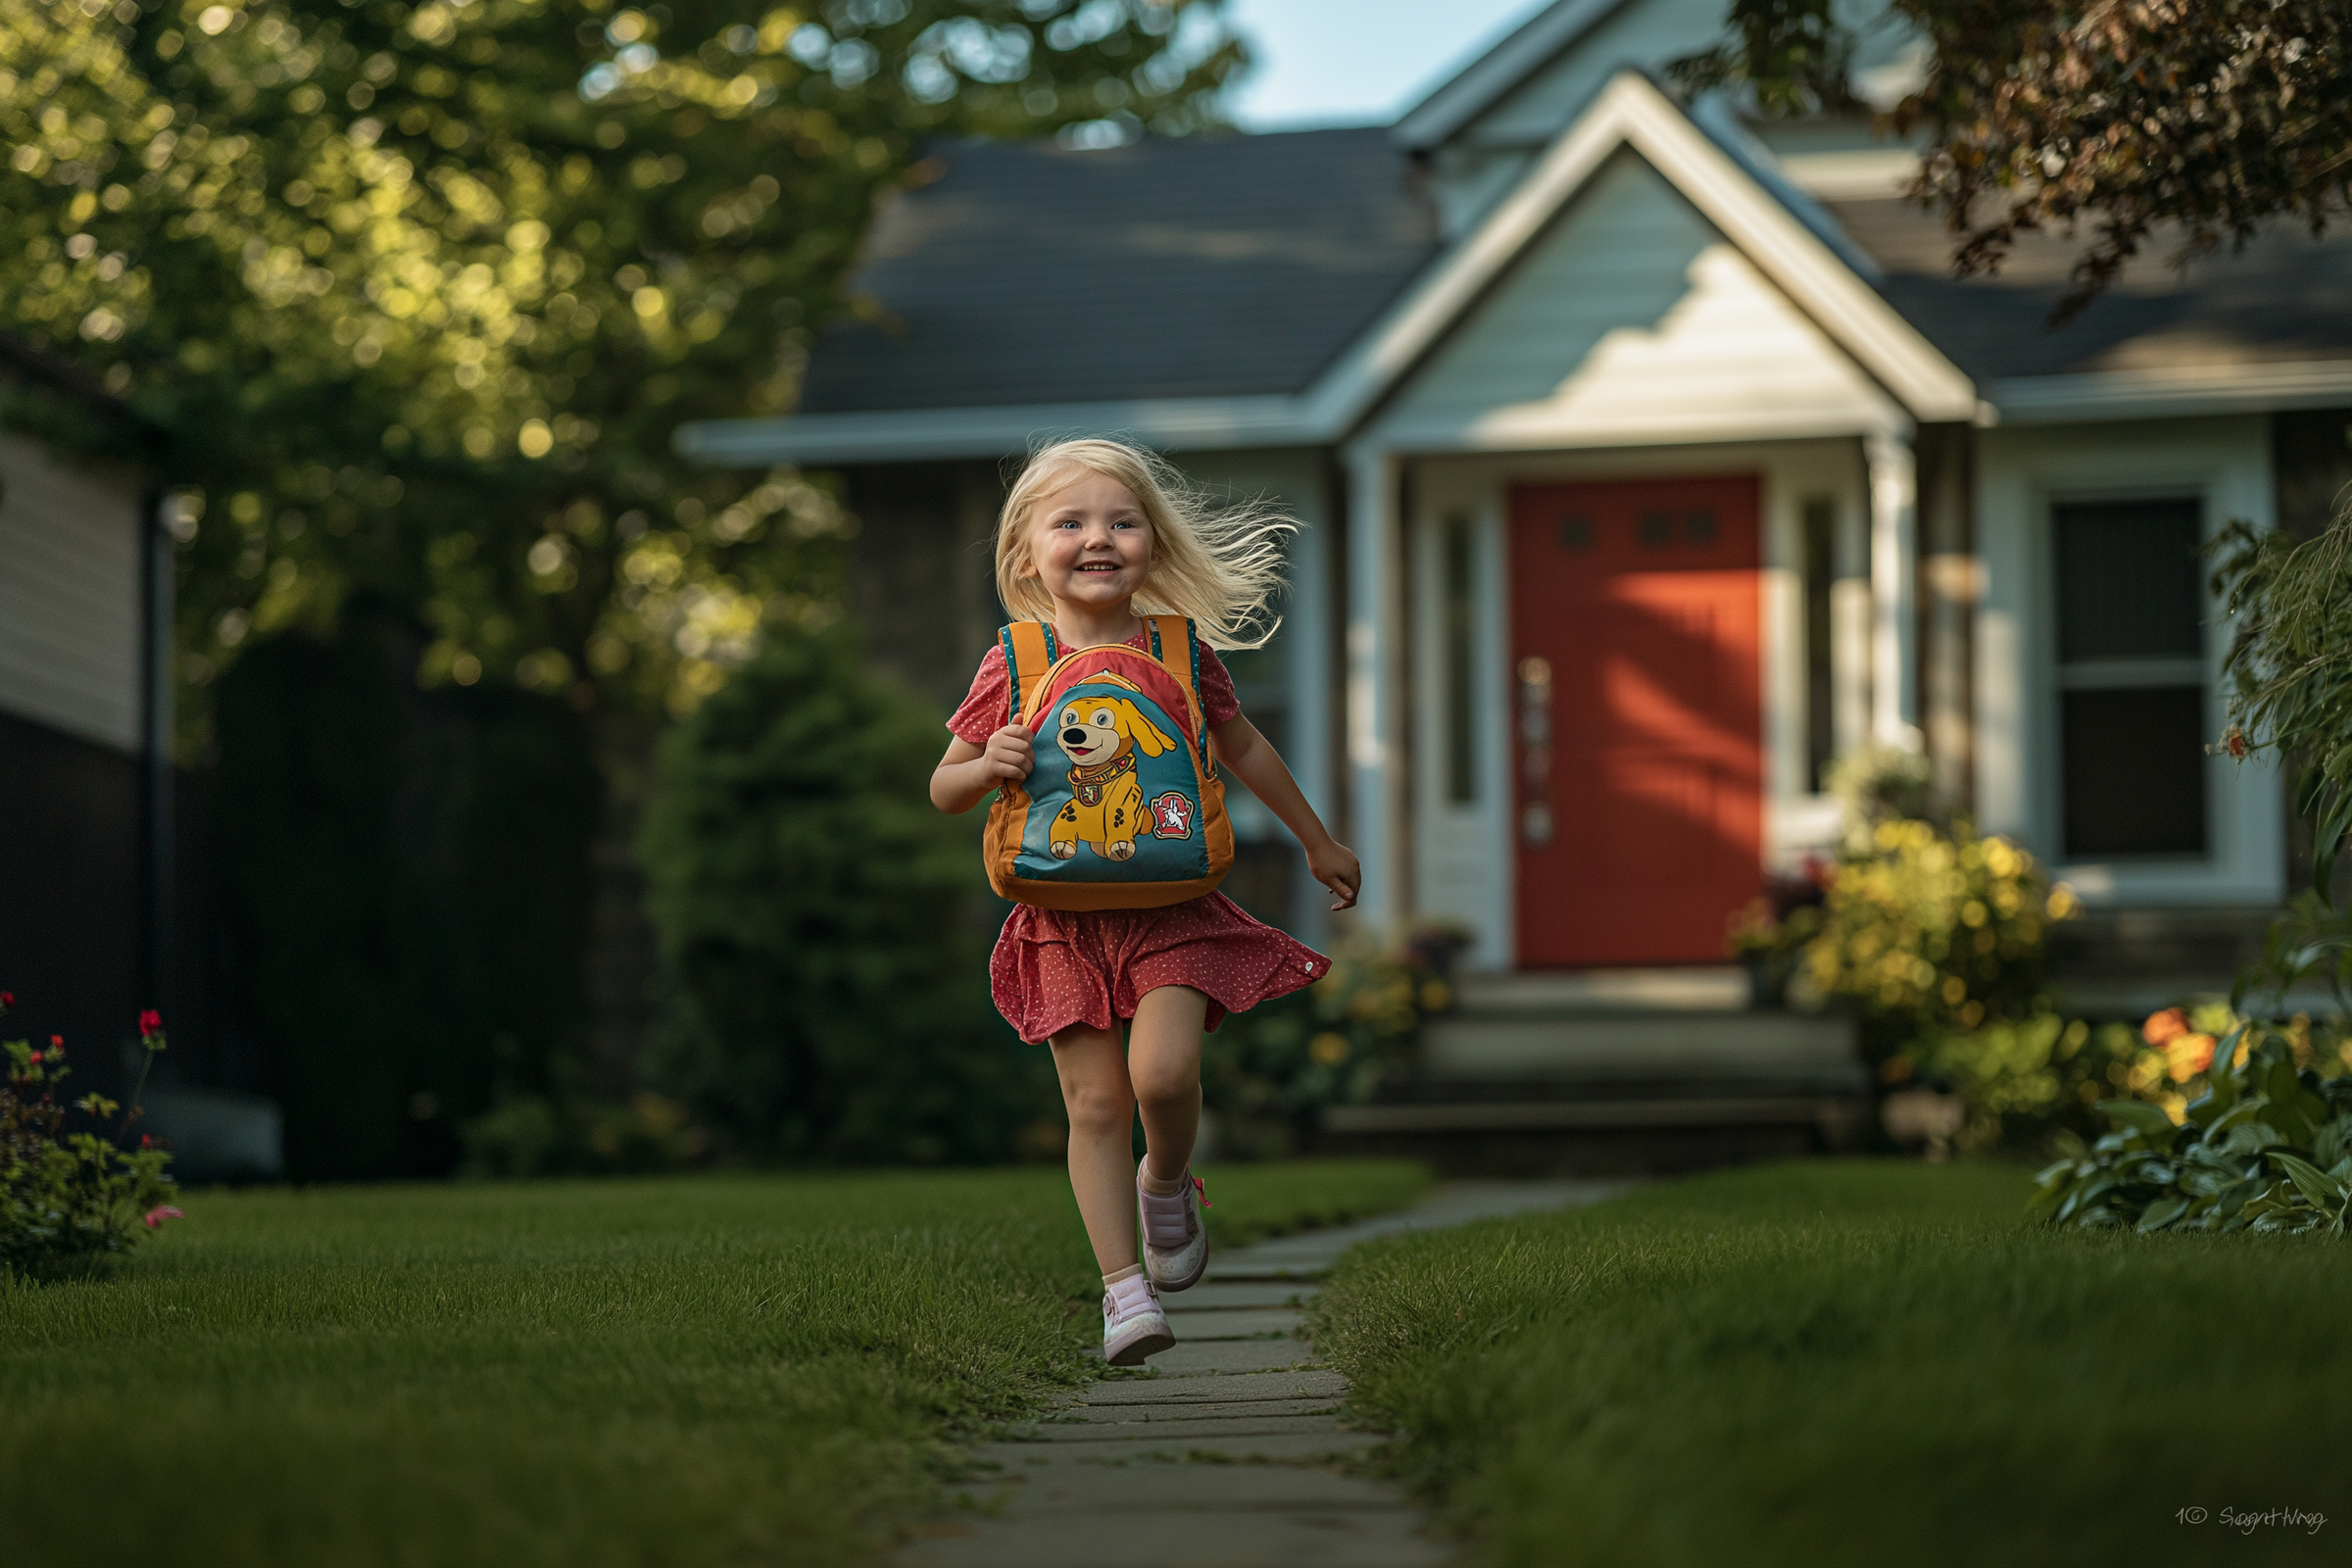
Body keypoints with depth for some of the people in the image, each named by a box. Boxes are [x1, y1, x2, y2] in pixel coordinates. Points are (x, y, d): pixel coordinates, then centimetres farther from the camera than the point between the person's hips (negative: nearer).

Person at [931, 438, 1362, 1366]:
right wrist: (988, 767, -18)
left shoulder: (1181, 653, 0)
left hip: (1172, 906, 0)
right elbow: (943, 790, 5)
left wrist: (1317, 843, 27)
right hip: (1065, 917, 0)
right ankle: (1124, 1286, 4)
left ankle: (1168, 1185, 14)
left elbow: (1241, 748, 18)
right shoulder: (1012, 669, -4)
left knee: (1163, 1072, -18)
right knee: (1095, 1101, -3)